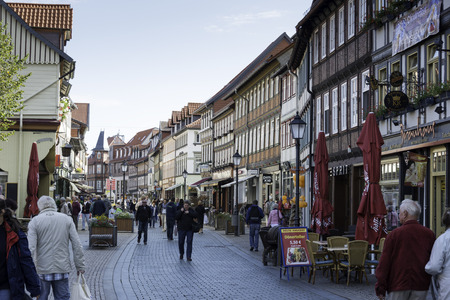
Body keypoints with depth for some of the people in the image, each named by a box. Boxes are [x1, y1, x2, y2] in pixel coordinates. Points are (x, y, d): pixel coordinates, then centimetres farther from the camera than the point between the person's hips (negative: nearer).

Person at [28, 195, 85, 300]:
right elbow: (77, 245, 1)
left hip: (42, 270, -1)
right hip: (63, 269, 1)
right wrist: (80, 266, 7)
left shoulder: (35, 221, -2)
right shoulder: (67, 219, 4)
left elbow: (31, 248, -11)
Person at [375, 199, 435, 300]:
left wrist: (380, 288, -1)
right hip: (420, 287, 3)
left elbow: (384, 263, -6)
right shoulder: (429, 234, 2)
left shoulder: (394, 234, -7)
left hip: (398, 285, -3)